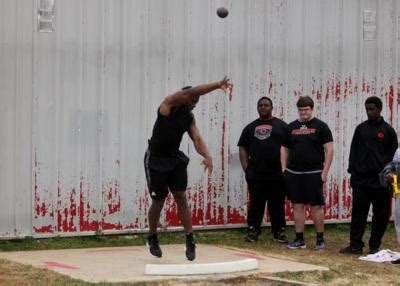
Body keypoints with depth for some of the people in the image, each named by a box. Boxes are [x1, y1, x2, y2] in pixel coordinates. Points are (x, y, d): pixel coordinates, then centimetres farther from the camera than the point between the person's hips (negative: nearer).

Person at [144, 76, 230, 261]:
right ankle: (152, 238, 25)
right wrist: (218, 85, -33)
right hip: (156, 160, -5)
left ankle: (190, 241, -3)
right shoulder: (168, 106, -16)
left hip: (175, 159, 5)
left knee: (181, 198, -4)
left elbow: (197, 139, -8)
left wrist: (207, 156, -28)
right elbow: (190, 92, -29)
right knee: (158, 201, 3)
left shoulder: (189, 118, 2)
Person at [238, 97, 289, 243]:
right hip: (255, 175, 2)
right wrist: (246, 168, 0)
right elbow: (243, 149, 11)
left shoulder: (281, 126, 5)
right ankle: (252, 230, 12)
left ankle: (278, 231, 11)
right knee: (255, 204, 6)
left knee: (277, 205, 3)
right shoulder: (250, 127, 13)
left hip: (276, 175, -2)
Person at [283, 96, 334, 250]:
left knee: (316, 206, -2)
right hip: (293, 173, 4)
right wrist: (284, 170, 6)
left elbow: (329, 150, -4)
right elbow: (286, 150, 15)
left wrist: (325, 172, -11)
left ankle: (320, 239, 8)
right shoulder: (291, 127, 11)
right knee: (297, 206, 7)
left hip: (314, 173, -4)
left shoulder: (320, 126, -1)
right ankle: (299, 239, 13)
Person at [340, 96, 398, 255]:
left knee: (381, 214, 3)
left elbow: (392, 154, 3)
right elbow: (354, 151, 10)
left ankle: (375, 246, 12)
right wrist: (353, 171, 1)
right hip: (361, 179, 2)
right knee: (358, 212, -1)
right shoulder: (361, 129, 9)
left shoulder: (388, 130, 3)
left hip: (380, 180, -1)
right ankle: (355, 245, 3)